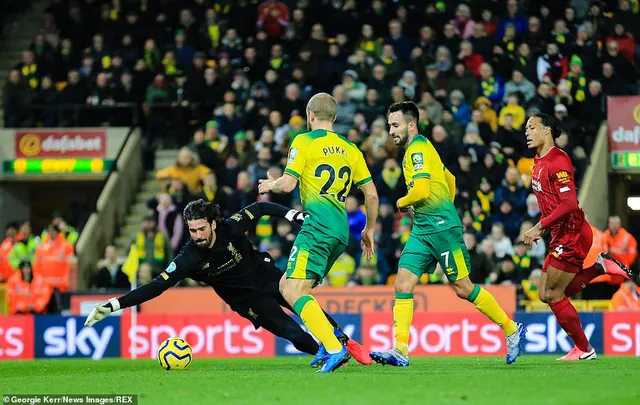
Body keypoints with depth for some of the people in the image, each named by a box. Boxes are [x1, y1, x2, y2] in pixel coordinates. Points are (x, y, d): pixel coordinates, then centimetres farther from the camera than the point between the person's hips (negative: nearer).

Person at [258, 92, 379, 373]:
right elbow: (371, 194, 16)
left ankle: (334, 349, -29)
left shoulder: (304, 142, 0)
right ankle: (329, 342, 7)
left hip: (318, 224, -7)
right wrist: (369, 229, 28)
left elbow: (287, 184, -8)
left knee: (294, 292, -13)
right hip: (342, 229, 7)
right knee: (288, 286, 18)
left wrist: (270, 185, 15)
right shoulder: (350, 148, 17)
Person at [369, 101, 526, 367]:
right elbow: (450, 179, 29)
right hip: (422, 230, 9)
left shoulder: (418, 148, -12)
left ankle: (512, 330, 12)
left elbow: (421, 189, -24)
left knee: (463, 289, -2)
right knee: (402, 285, -4)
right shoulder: (415, 150, 18)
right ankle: (400, 349, -10)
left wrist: (402, 203, -5)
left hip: (441, 226, -9)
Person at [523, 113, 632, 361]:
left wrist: (539, 227, -24)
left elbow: (569, 203, -24)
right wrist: (540, 229, 12)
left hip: (572, 235, -10)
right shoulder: (539, 163, 14)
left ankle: (583, 349, 7)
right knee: (546, 294, 9)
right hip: (561, 236, 10)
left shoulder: (557, 161, -16)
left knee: (553, 294, -4)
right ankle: (600, 268, 14)